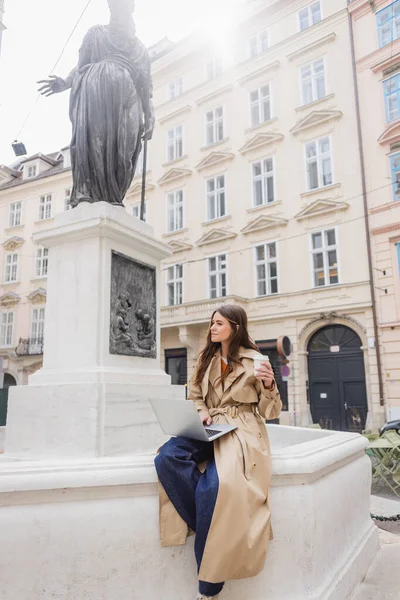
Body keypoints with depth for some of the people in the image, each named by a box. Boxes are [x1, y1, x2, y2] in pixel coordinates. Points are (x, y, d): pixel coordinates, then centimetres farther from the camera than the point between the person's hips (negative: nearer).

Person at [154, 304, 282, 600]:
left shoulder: (254, 361, 0)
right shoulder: (206, 359, 14)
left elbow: (270, 412, 1)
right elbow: (195, 397, 20)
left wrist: (269, 385, -19)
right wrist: (202, 412, -2)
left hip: (241, 431, -5)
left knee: (214, 486, -32)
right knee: (167, 458, -27)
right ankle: (207, 526, -13)